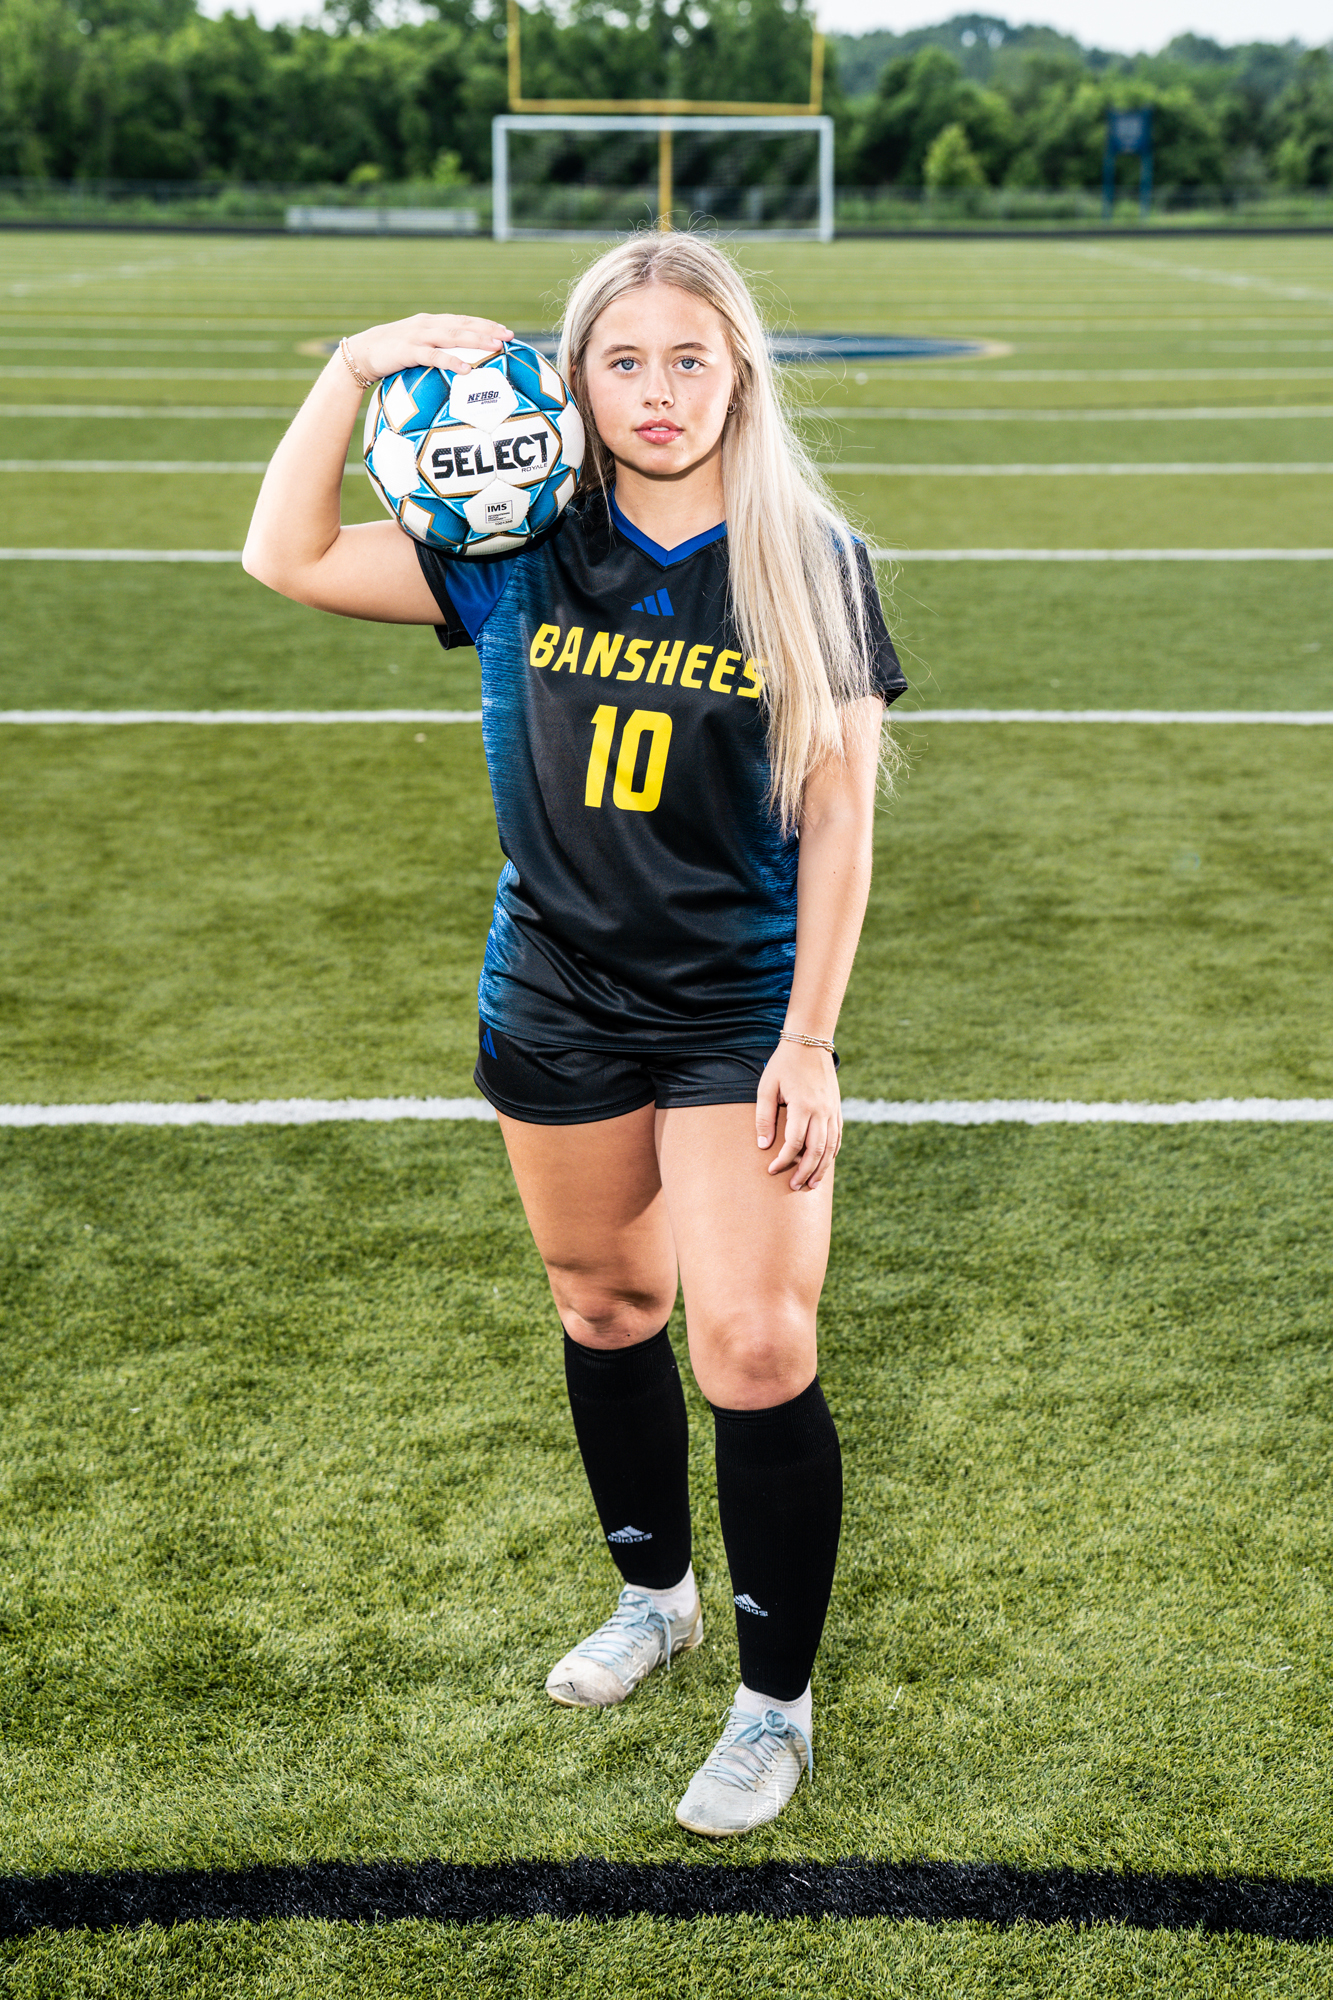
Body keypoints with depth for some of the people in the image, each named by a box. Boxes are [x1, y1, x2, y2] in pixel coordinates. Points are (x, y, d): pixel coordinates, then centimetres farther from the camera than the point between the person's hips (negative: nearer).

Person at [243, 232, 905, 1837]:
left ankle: (775, 1705, 15)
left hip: (740, 1013, -3)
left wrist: (808, 1041, -11)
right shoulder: (526, 551, -2)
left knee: (752, 1349, -6)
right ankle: (654, 1592, 43)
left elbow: (837, 820, -7)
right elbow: (286, 558, -1)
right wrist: (355, 370, -11)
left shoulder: (808, 561, -8)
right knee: (602, 1309, 18)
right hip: (554, 1002, 4)